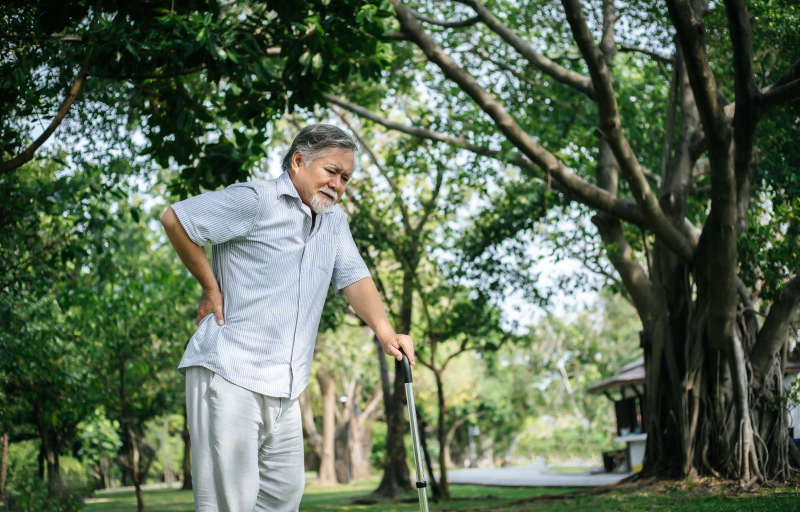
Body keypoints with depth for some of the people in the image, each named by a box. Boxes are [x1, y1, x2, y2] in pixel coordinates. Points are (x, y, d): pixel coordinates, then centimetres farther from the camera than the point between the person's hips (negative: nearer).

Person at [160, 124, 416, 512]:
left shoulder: (335, 221, 17)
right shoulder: (256, 200, -8)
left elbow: (354, 278, 6)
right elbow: (175, 219, -9)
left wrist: (384, 331, -11)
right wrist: (210, 288, -5)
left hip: (284, 390, 8)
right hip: (228, 374, -8)